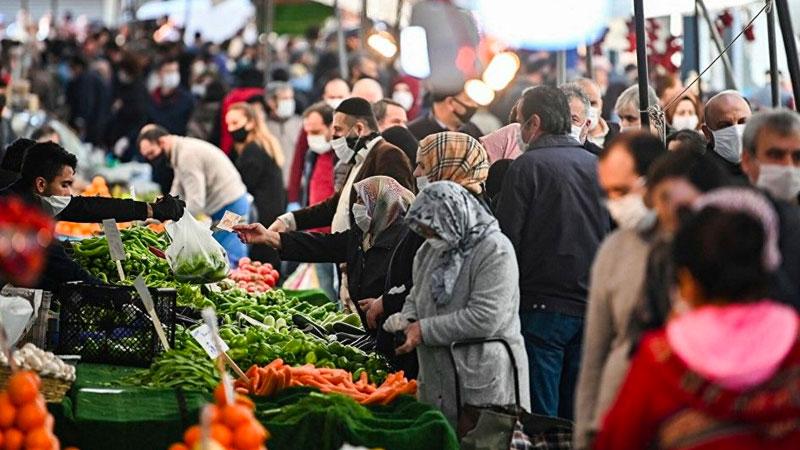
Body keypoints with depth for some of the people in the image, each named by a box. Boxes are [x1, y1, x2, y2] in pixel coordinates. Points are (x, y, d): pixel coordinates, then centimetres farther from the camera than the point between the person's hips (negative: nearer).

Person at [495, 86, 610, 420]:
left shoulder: (527, 166, -7)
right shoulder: (598, 165, 10)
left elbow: (507, 239, -9)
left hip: (543, 307, -6)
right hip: (592, 305, 6)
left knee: (540, 417, -2)